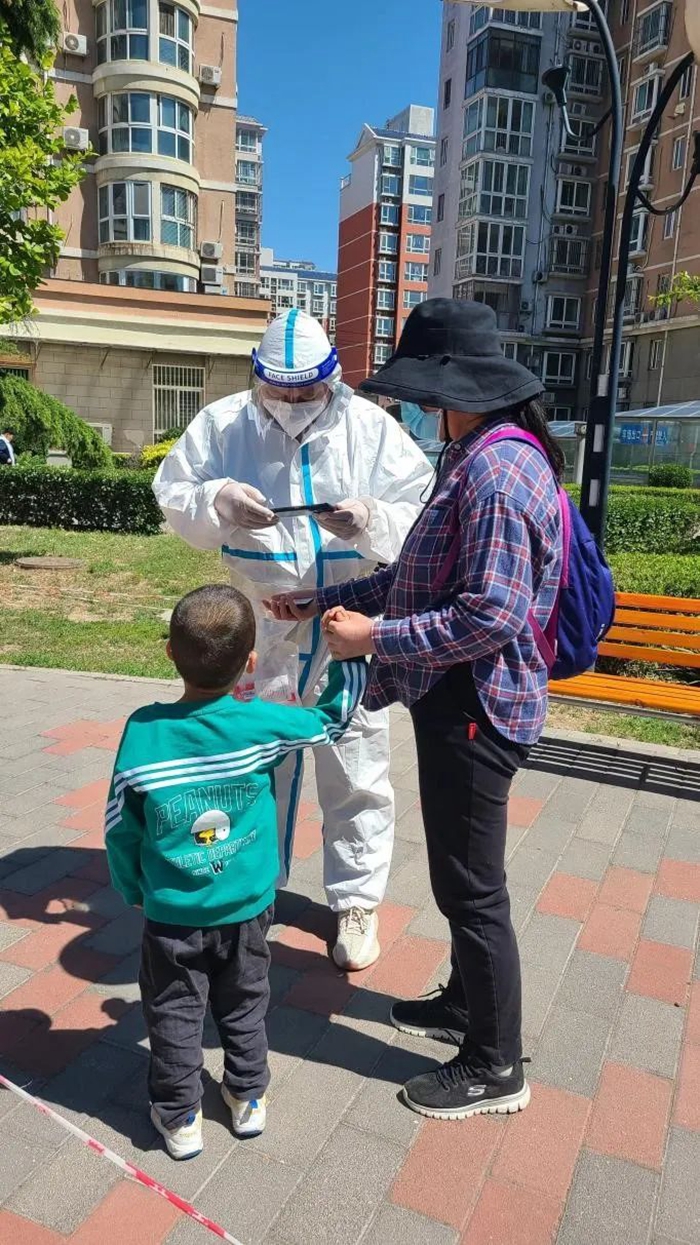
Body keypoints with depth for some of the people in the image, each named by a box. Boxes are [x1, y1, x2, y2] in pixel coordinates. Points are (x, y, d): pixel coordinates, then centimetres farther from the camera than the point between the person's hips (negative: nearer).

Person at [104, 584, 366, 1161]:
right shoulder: (263, 724, -19)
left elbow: (121, 828, -8)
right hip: (247, 908, 1)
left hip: (172, 914, -1)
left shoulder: (143, 730, -19)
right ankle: (248, 1100, 40)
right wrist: (350, 652, 10)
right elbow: (333, 718, -2)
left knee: (174, 1014, 20)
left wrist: (133, 891, 9)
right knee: (244, 1005, 23)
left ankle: (180, 1118, 34)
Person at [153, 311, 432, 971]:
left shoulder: (371, 427, -4)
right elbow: (173, 495, 1)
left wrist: (373, 520, -28)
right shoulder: (223, 423, -1)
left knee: (355, 773, 8)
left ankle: (356, 899, 28)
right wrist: (218, 501, -21)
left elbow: (421, 516, -7)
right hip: (257, 627, 2)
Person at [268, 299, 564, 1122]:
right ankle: (465, 1005, 44)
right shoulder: (477, 458, 11)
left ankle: (495, 1068, 25)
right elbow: (424, 577, 15)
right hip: (460, 700, 10)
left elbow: (493, 614, -27)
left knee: (471, 885, 4)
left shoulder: (498, 470, -21)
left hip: (477, 707, -10)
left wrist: (374, 637, -19)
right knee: (461, 874, 23)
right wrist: (327, 601, 12)